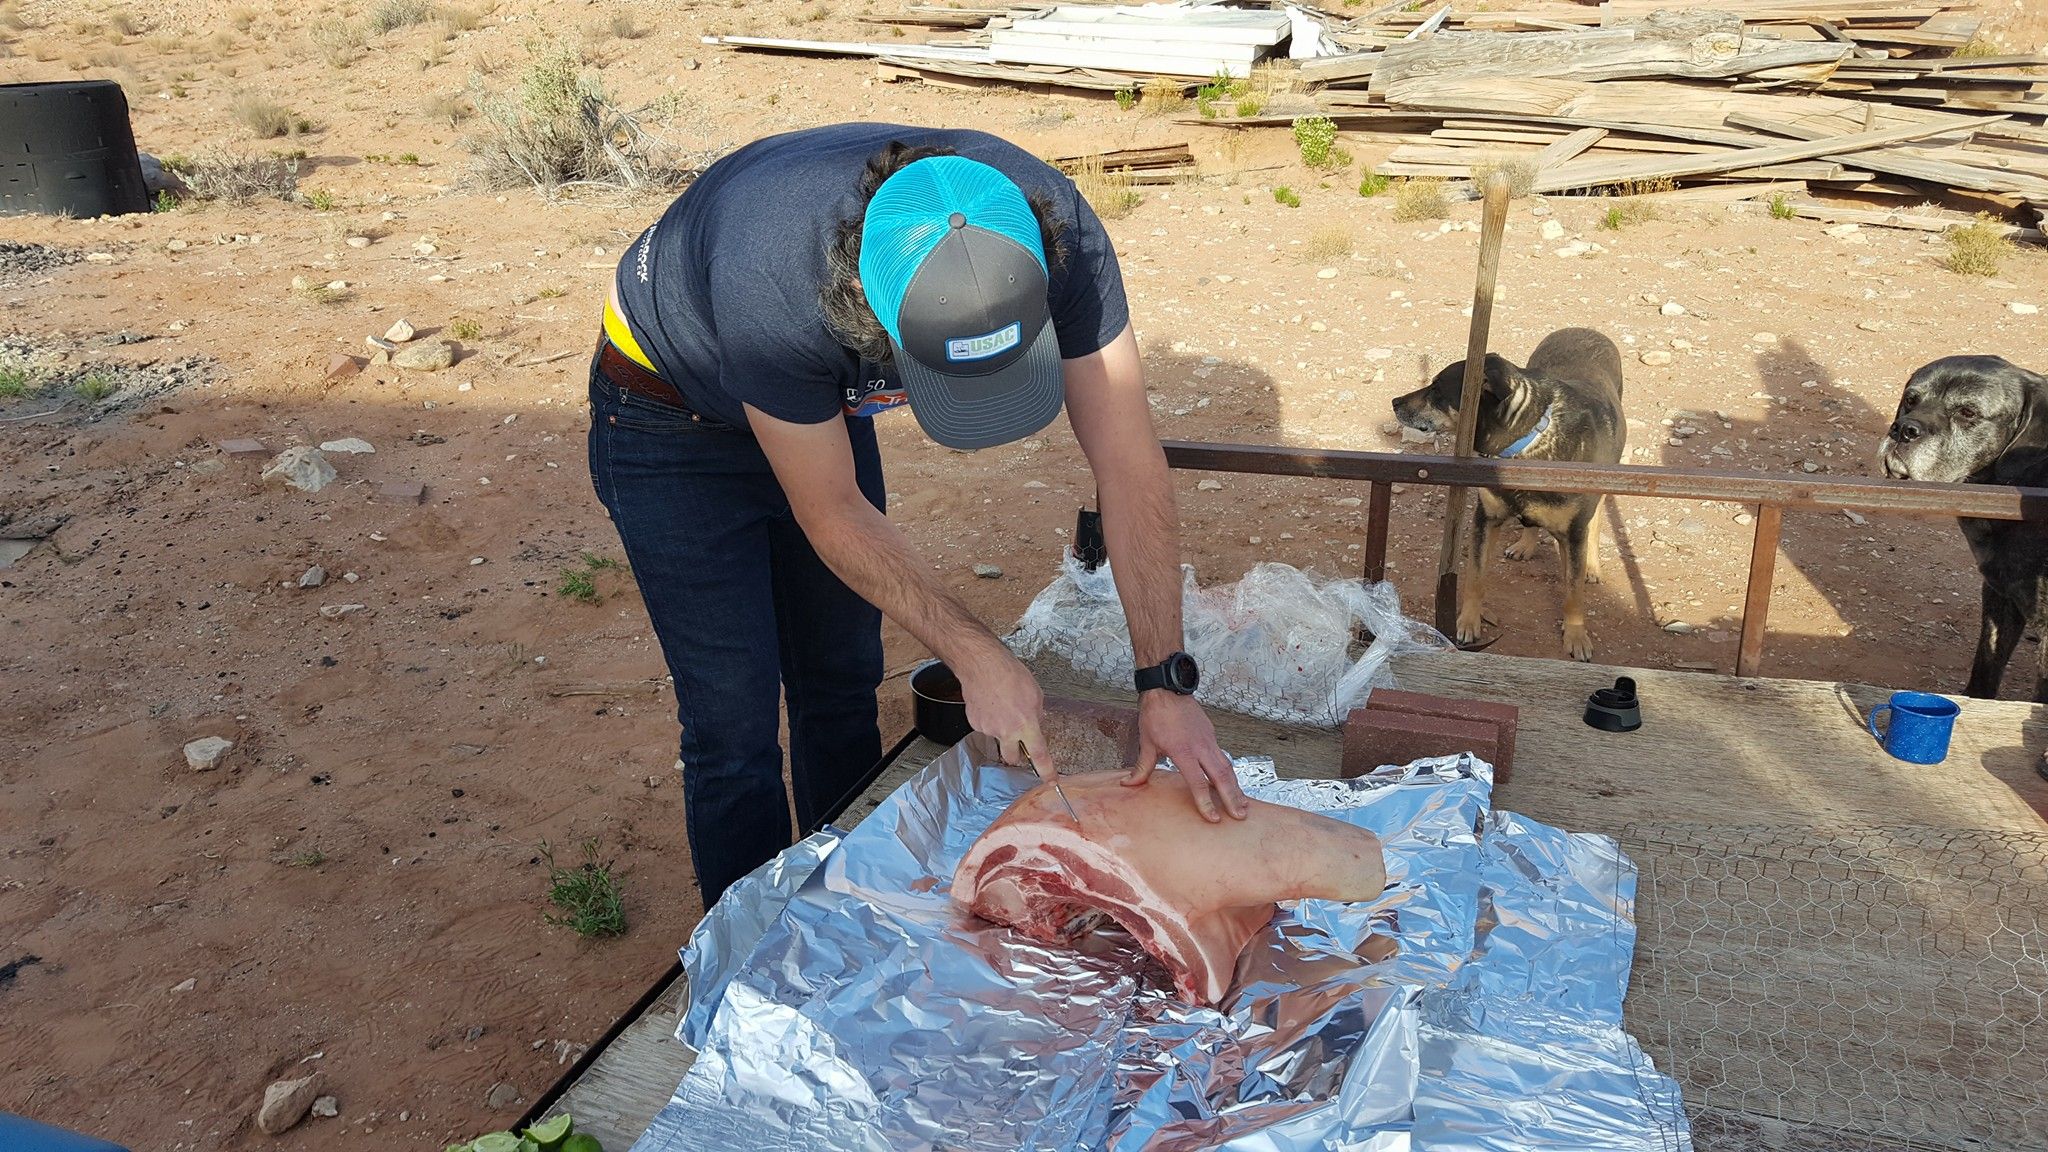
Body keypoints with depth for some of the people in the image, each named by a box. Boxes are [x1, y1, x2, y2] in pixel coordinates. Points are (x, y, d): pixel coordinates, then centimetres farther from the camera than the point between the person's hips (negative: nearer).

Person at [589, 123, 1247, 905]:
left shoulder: (1051, 227, -31)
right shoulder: (770, 279, -43)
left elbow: (1127, 461, -24)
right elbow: (829, 512, -27)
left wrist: (1165, 683, -28)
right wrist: (979, 660, -25)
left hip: (824, 397, 4)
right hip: (672, 422, -4)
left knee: (843, 688, 11)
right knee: (734, 727, -4)